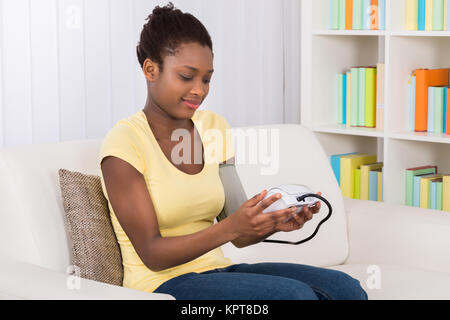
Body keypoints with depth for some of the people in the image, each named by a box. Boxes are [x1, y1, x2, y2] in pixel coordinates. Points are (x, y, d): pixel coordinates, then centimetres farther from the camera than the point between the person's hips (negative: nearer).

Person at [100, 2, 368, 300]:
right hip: (162, 286, -6)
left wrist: (275, 222, -15)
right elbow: (151, 254, -16)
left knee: (346, 289, -14)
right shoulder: (124, 142, -11)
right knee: (295, 295, -28)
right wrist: (232, 226, -28)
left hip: (218, 270, 6)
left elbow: (239, 236, 8)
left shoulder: (215, 127, 9)